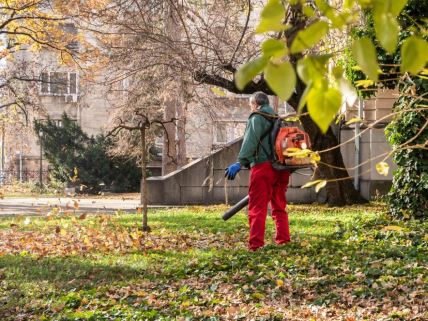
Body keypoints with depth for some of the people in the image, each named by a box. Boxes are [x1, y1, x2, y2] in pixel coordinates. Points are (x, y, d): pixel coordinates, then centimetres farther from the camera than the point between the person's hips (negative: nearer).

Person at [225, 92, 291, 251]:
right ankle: (283, 241, 15)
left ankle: (256, 245, -18)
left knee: (257, 208, -10)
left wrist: (240, 162, -23)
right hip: (280, 168, 8)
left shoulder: (257, 118, -1)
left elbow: (250, 141, -16)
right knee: (279, 207, 17)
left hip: (263, 166, -8)